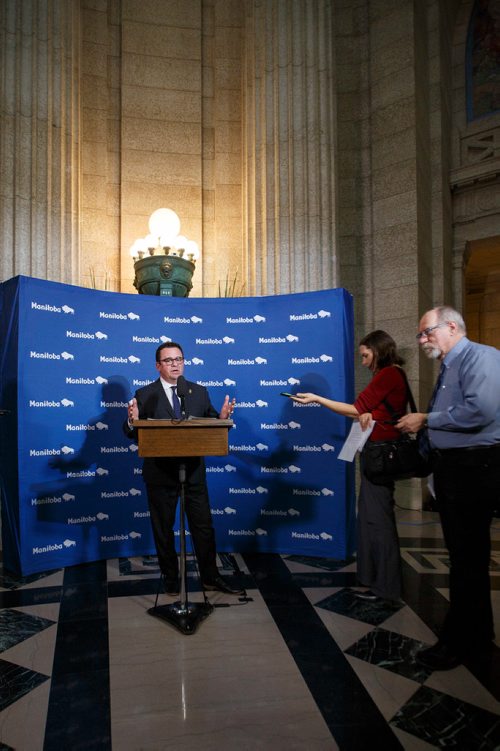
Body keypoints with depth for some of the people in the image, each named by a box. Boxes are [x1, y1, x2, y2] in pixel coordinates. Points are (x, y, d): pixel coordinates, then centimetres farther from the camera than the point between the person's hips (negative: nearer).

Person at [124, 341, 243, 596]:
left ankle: (210, 577, 27)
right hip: (160, 472, -1)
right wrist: (133, 421, -28)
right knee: (163, 528, 13)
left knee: (204, 525, 10)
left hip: (193, 470, 2)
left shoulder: (199, 391, 5)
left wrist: (222, 417, -17)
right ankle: (170, 579, 32)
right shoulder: (144, 395, -3)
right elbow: (133, 434, -7)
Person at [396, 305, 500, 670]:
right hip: (450, 467, 9)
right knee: (465, 555, 18)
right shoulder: (448, 368, 15)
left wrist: (426, 419, -18)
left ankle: (458, 644, 16)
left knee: (468, 558, 1)